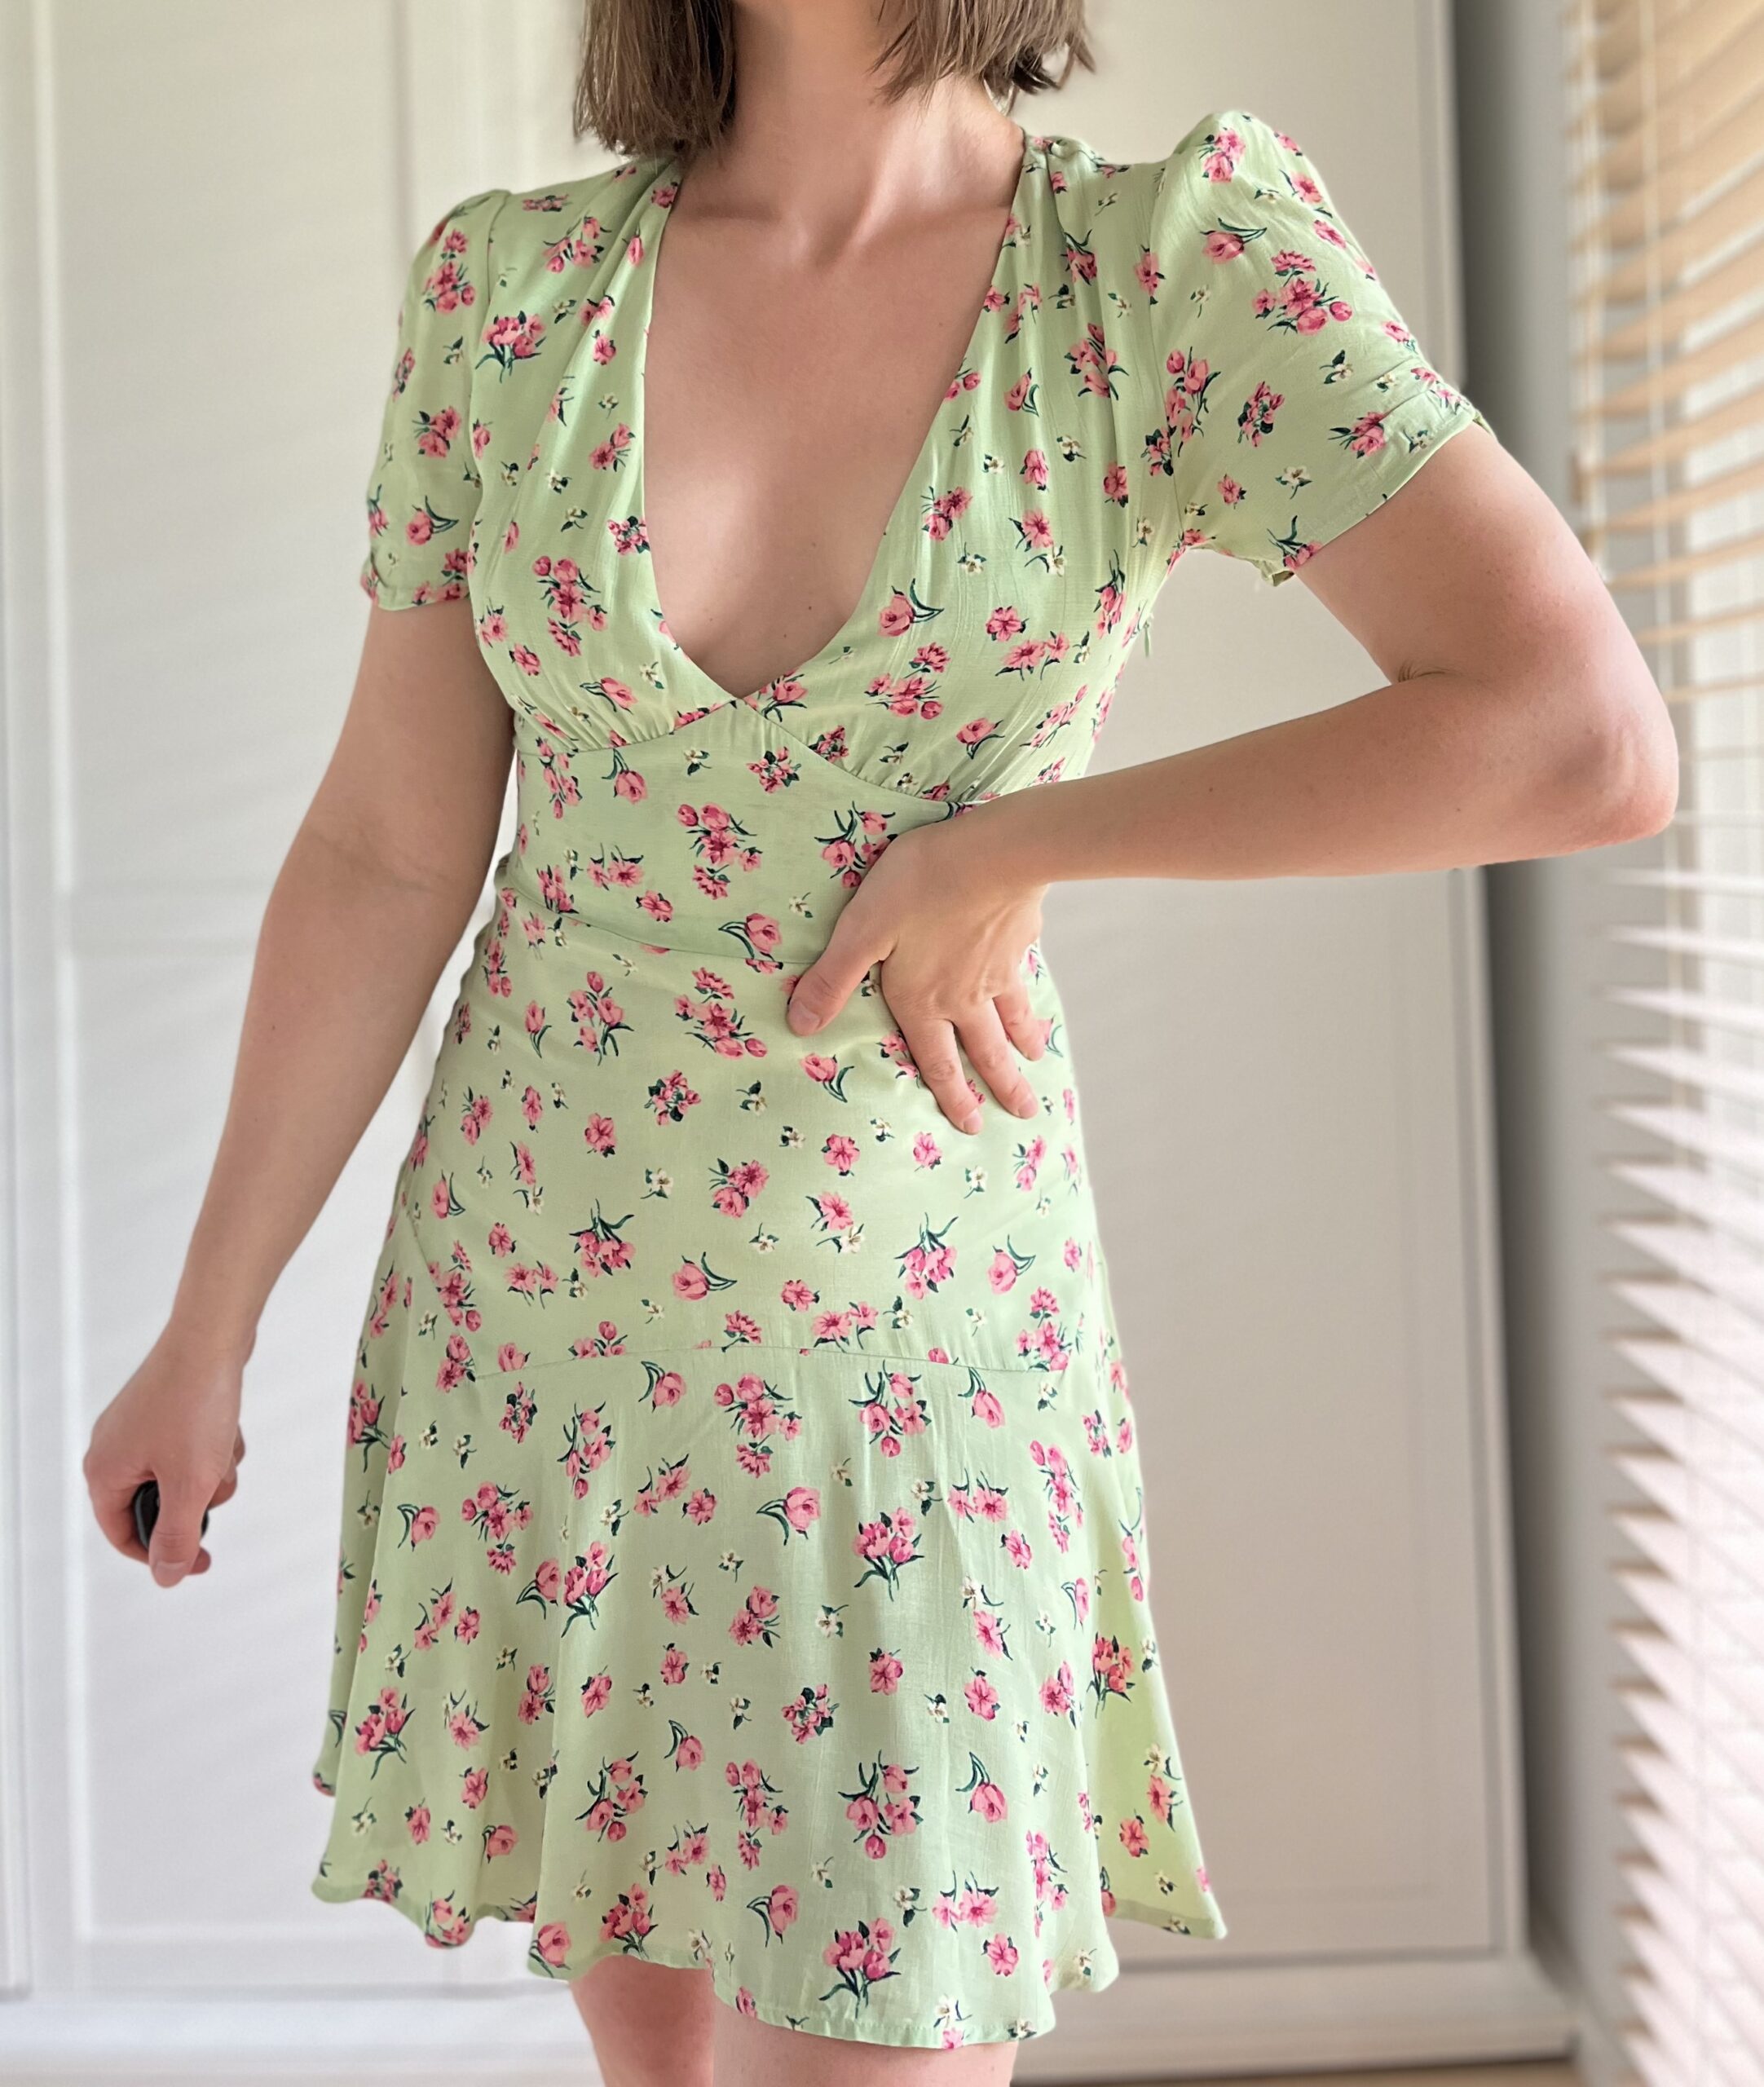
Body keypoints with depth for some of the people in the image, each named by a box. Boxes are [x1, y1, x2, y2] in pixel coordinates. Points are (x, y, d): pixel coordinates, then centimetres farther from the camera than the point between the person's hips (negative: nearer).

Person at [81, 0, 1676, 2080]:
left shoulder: (1181, 256, -13)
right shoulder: (505, 288, -6)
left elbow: (1588, 740, -21)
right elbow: (384, 855, 0)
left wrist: (1011, 844, -16)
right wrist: (204, 1336, 3)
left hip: (905, 1335, -2)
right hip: (533, 1304, 3)